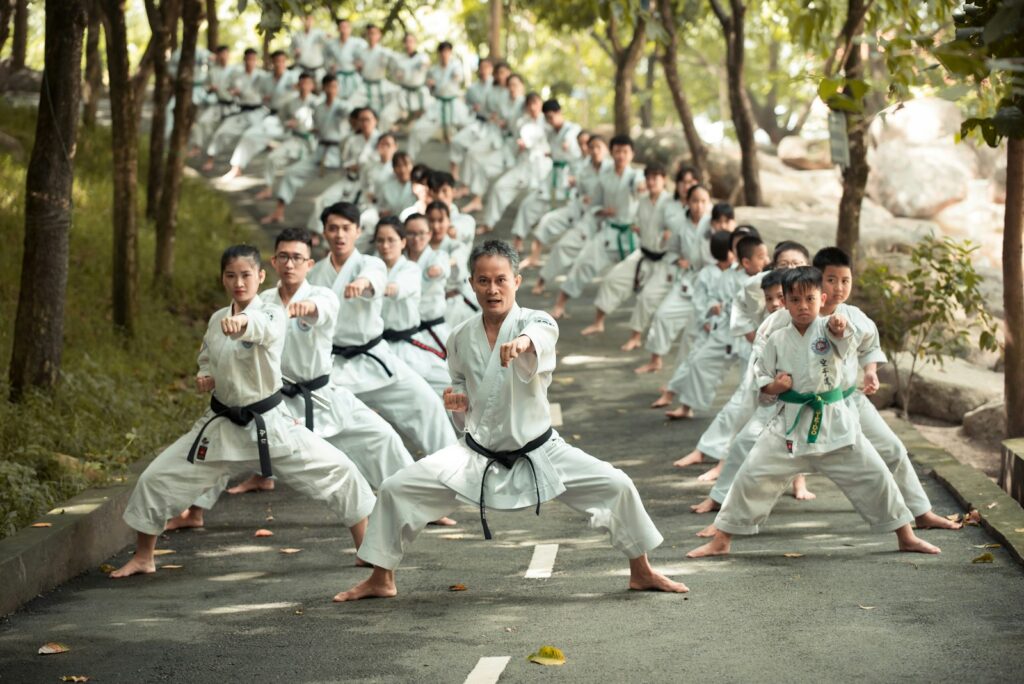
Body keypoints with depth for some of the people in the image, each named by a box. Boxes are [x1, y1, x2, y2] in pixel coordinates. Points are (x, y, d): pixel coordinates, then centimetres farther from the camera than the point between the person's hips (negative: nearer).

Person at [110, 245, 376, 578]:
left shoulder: (272, 316, -14)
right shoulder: (217, 320, 2)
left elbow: (264, 328, -42)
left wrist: (242, 321, -65)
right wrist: (205, 377, -3)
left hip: (270, 423, -4)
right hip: (222, 425, 4)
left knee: (339, 472, -13)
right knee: (157, 479, 1)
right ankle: (142, 558, 22)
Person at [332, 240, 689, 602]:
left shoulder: (536, 322, -14)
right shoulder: (461, 338, -2)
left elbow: (541, 335, -42)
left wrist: (522, 342, -67)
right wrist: (458, 399, -7)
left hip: (537, 451, -2)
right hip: (476, 454, 2)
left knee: (616, 486, -14)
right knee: (396, 489, -8)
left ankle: (642, 572, 10)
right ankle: (381, 580, 12)